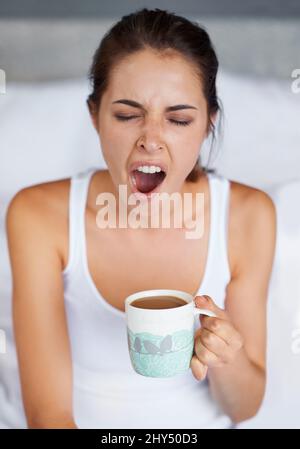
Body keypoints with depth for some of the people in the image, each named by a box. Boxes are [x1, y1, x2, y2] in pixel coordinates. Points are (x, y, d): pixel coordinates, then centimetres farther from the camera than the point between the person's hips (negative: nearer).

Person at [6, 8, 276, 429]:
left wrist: (228, 362, -24)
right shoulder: (40, 216, -16)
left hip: (206, 422, 1)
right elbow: (48, 413, -17)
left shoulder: (247, 215, -13)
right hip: (86, 419, -1)